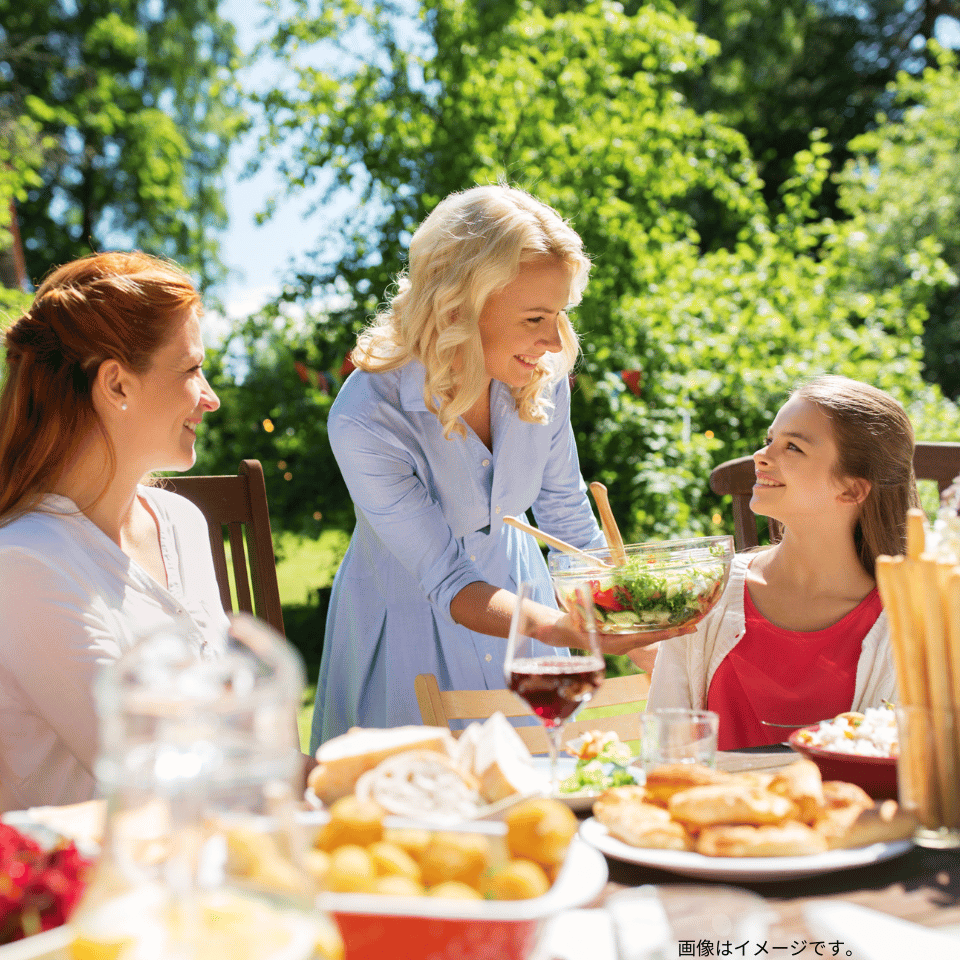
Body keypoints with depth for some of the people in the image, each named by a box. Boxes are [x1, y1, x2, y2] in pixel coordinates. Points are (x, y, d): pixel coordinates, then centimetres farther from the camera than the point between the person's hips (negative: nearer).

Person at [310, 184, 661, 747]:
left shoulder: (541, 376, -17)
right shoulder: (365, 419, -32)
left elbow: (567, 514, 0)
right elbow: (449, 585, -29)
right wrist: (569, 629, -45)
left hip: (514, 588, 5)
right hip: (411, 626, -4)